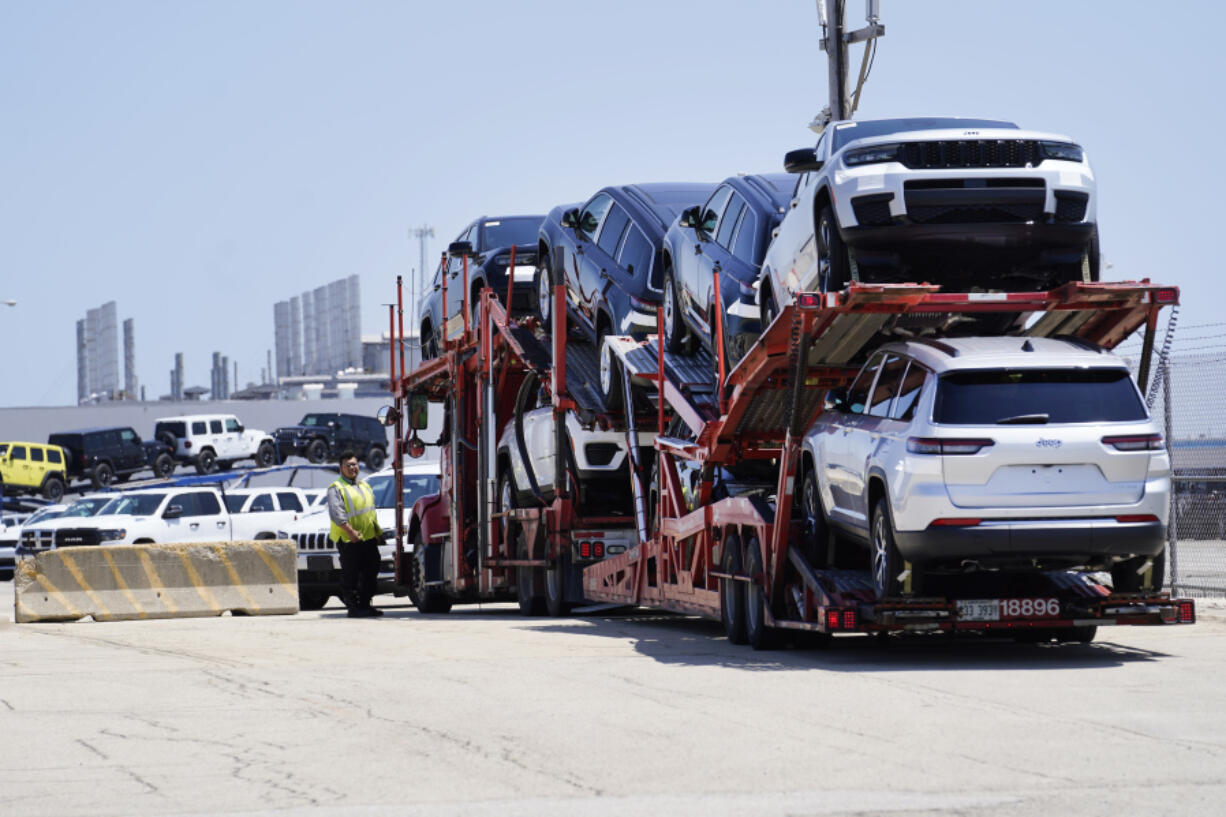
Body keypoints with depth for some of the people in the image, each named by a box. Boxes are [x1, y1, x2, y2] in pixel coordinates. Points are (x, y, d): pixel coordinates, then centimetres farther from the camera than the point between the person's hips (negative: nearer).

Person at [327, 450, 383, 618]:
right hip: (348, 541, -8)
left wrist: (378, 531, 17)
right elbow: (336, 513, -17)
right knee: (351, 575, -4)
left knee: (371, 572, 9)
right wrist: (350, 532, -25)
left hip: (369, 538, 8)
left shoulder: (365, 486, 20)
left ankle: (365, 604, 18)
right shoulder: (336, 488, -5)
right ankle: (354, 608, -1)